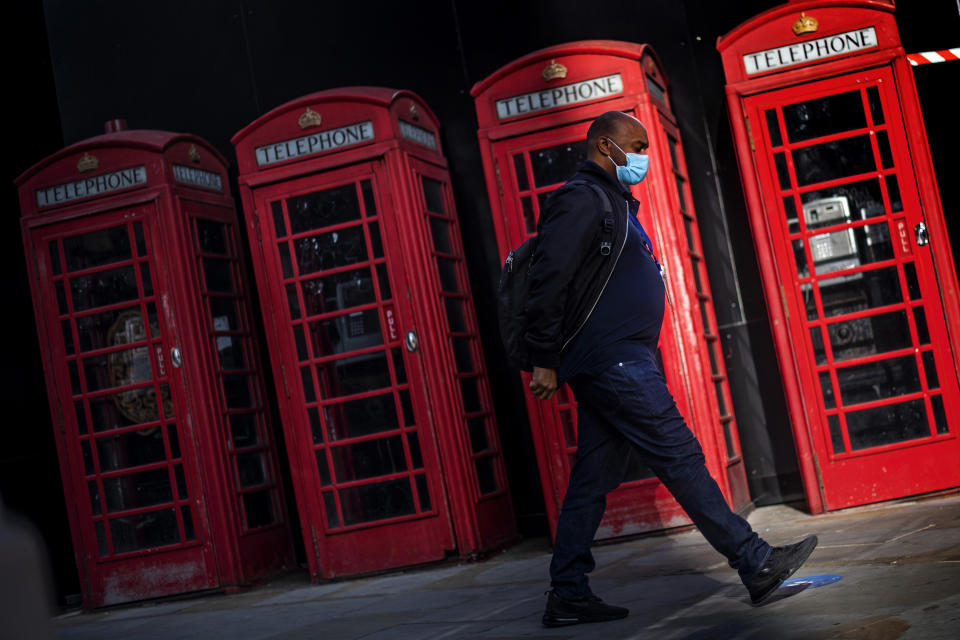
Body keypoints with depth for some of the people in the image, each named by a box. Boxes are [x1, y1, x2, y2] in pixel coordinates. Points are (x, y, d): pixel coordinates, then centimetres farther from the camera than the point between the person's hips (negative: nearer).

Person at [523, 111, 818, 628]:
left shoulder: (613, 204, 24)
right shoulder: (581, 200, -8)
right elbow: (550, 281, -16)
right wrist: (546, 361, -18)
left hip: (613, 361, 10)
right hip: (611, 358, -10)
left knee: (592, 481, 8)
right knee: (680, 457, -8)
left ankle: (567, 596, 12)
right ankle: (757, 565, -4)